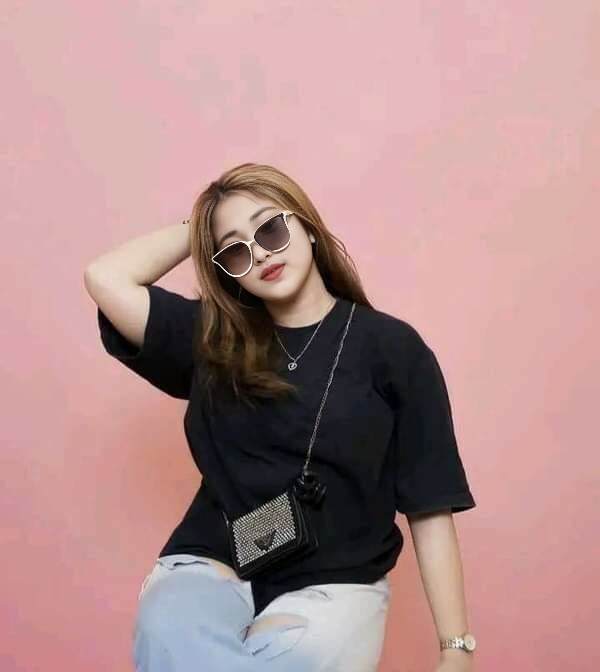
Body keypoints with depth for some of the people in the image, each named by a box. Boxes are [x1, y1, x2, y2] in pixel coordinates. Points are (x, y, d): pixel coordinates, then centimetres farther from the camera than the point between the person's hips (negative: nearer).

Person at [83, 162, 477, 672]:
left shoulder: (392, 348, 1)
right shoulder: (210, 341, 9)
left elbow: (430, 508, 0)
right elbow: (105, 277, -1)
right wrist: (196, 229, 8)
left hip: (334, 580, -2)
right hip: (213, 564, 2)